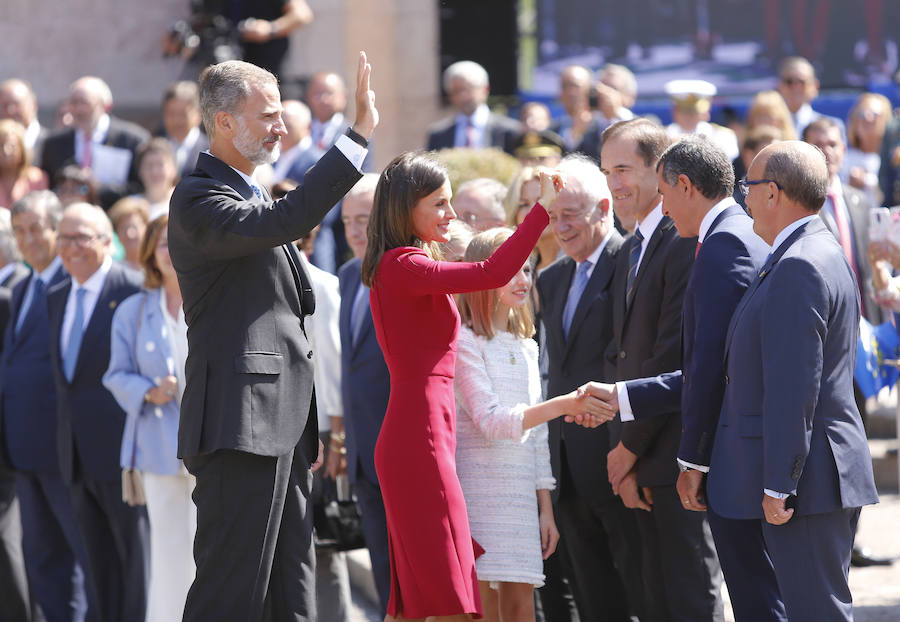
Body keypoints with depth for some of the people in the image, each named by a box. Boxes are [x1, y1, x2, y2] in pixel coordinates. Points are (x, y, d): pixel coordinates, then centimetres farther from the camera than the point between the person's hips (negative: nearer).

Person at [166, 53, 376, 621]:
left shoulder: (249, 196, 22)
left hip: (280, 426, 10)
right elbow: (285, 221, -30)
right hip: (241, 426, -10)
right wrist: (359, 134, -28)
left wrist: (307, 430, 24)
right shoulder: (199, 200, -10)